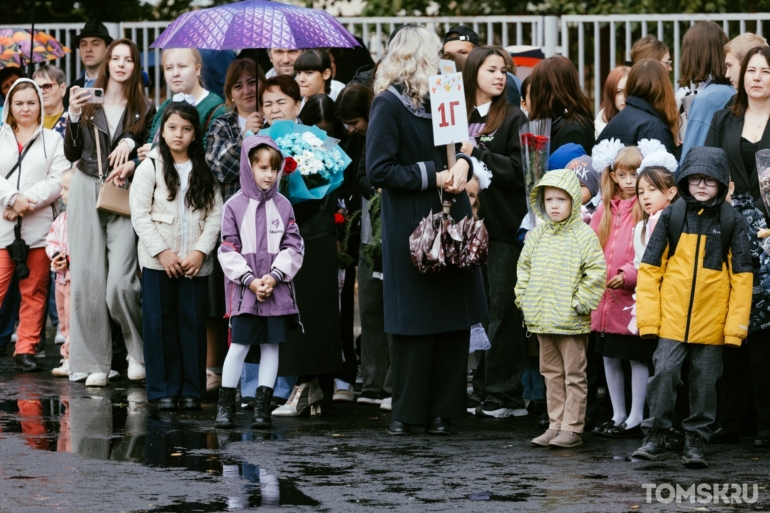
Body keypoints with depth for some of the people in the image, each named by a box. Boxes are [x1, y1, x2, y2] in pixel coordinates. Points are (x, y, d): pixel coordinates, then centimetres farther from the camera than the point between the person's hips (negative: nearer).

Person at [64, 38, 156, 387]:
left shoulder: (144, 109, 7)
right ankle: (95, 362, 5)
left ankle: (139, 351, 6)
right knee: (86, 279, -2)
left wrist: (131, 143, -11)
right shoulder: (88, 103, 8)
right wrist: (74, 116, -11)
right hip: (86, 192, 2)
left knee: (120, 283, -15)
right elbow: (72, 154, 3)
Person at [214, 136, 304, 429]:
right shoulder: (235, 206, 0)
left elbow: (294, 248, 3)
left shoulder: (283, 206, 6)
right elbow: (228, 251, -3)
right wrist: (250, 280, -12)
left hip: (277, 289, 2)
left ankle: (263, 406, 9)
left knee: (271, 346, 4)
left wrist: (274, 276, -11)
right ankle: (225, 405, 5)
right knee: (239, 345, -4)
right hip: (244, 291, -2)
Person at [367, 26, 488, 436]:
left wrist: (462, 163, -1)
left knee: (454, 320, 3)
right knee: (415, 322, -2)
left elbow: (458, 146, 23)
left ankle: (442, 409, 8)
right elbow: (379, 170, -14)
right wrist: (431, 178, -14)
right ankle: (406, 412, 6)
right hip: (410, 227, -7)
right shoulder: (388, 105, -8)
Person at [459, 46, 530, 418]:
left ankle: (505, 395, -1)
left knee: (501, 311, -4)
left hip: (504, 227, -5)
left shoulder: (513, 119, 0)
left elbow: (520, 171, -10)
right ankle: (481, 388, 14)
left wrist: (476, 154, -12)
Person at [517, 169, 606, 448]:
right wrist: (524, 297, 8)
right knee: (552, 373, 12)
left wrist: (580, 303, -14)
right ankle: (555, 425, 18)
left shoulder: (584, 235, -9)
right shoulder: (536, 235, 9)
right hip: (542, 319, 6)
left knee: (574, 374, 0)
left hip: (571, 321, -6)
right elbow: (524, 267, 18)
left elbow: (596, 273, -12)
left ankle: (572, 428, 3)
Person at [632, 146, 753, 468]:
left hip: (711, 321, 0)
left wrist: (735, 325, -5)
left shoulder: (732, 222, 1)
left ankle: (696, 442, 15)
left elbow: (741, 276, 1)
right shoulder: (671, 216, 3)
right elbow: (650, 267, 3)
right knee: (664, 373, -6)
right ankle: (655, 436, 4)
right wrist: (648, 317, -4)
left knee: (705, 381, 6)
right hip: (672, 318, 0)